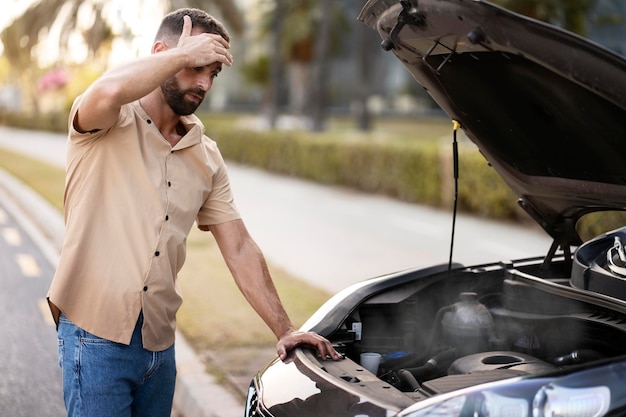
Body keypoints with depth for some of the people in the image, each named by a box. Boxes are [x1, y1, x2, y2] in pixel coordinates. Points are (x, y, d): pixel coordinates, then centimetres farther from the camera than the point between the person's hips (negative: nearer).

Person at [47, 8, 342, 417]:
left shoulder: (207, 156, 11)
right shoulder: (111, 123, -6)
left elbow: (240, 248, 9)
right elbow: (109, 92, -33)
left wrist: (285, 330, 3)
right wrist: (184, 53, -18)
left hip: (160, 339, 6)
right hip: (96, 335, -6)